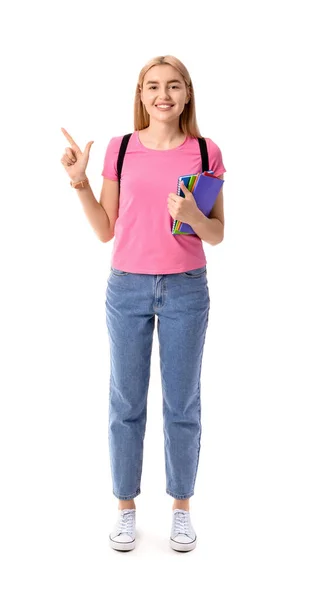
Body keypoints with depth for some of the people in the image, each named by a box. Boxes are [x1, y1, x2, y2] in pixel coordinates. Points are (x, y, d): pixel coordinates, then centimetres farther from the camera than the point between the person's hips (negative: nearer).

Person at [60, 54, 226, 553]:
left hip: (186, 290, 0)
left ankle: (181, 506, 27)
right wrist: (80, 182, -5)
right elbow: (106, 230, 5)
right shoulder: (121, 149, 3)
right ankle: (126, 507, 26)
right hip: (128, 287, 1)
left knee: (182, 405, 8)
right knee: (126, 404, 8)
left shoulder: (206, 152, 1)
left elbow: (217, 234, 4)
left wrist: (192, 216, -16)